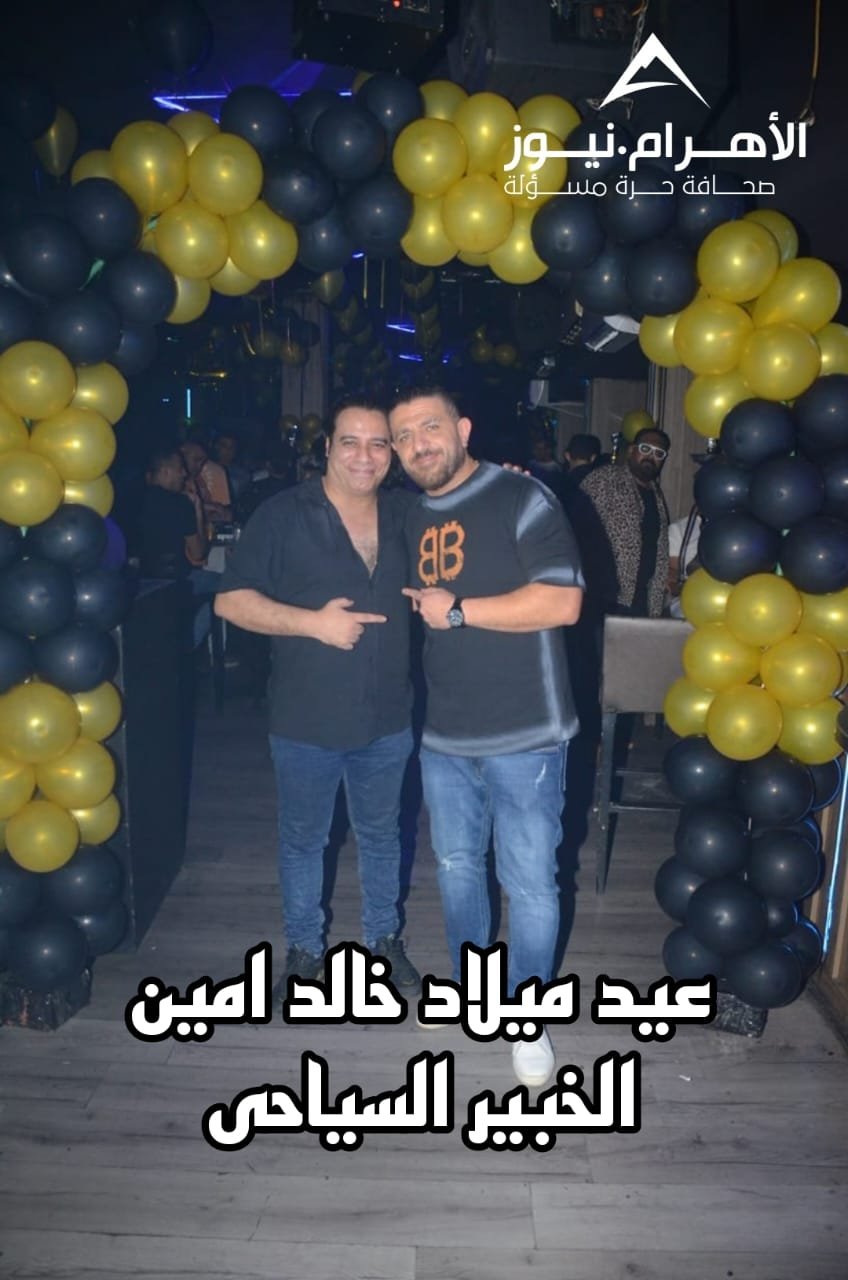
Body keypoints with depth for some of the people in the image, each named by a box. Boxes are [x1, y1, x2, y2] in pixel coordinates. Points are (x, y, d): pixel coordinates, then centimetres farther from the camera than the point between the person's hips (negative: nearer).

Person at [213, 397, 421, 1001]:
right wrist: (312, 622, -23)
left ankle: (384, 939, 42)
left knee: (381, 835, 20)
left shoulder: (406, 513, 1)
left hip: (388, 720, 3)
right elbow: (230, 600, -12)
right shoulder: (284, 515, -11)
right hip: (307, 722, -3)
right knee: (303, 840, 16)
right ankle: (305, 950, 37)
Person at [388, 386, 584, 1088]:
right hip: (443, 736, 7)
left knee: (529, 881, 4)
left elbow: (563, 601, -21)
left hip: (523, 736, -6)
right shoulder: (412, 518, 11)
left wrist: (457, 610, -18)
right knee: (456, 865, 20)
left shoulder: (521, 498, -11)